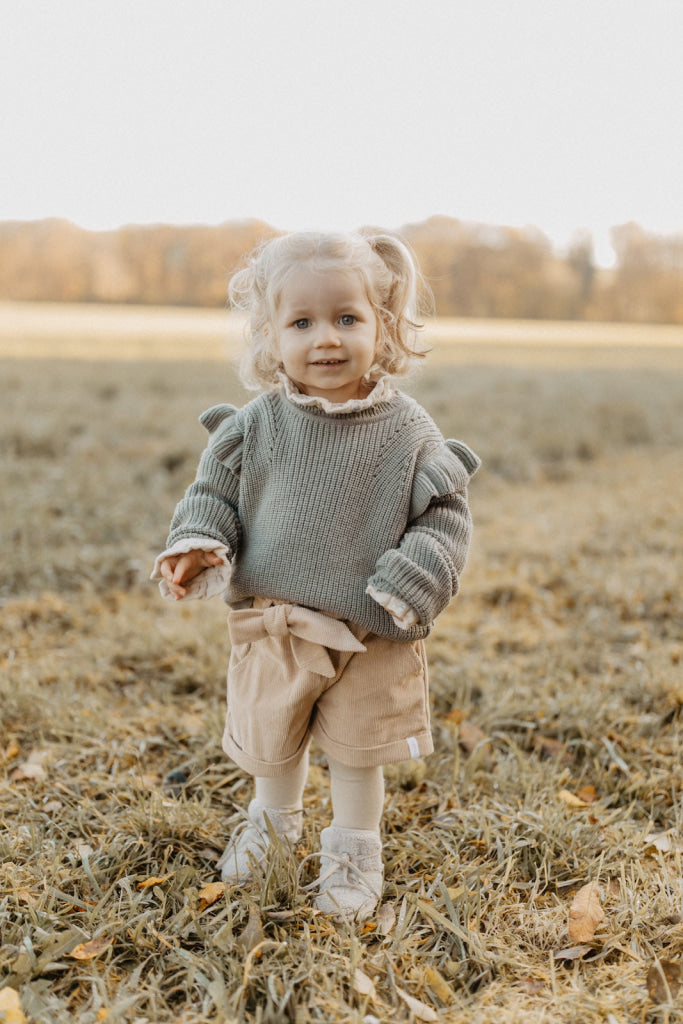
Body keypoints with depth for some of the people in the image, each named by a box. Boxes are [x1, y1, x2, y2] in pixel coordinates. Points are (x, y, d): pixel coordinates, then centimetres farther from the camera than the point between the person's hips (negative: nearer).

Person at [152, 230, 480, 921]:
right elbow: (214, 492, 2)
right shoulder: (255, 426, -7)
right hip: (272, 625, 2)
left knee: (357, 749, 16)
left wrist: (410, 587, -21)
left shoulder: (406, 431, -11)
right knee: (269, 742, 22)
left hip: (373, 637, -2)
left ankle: (354, 849, 40)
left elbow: (445, 515, -7)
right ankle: (273, 818, 51)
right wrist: (198, 545, -18)